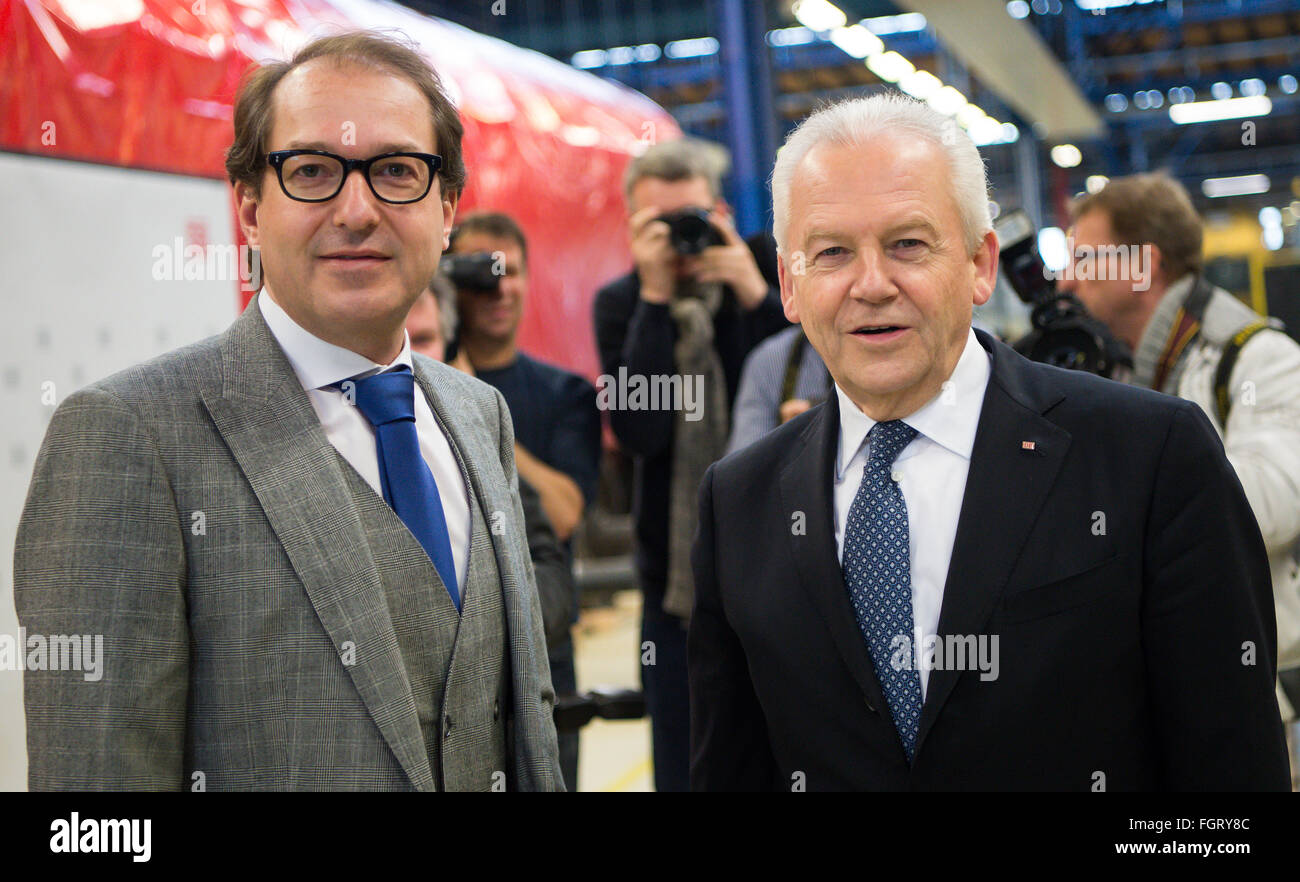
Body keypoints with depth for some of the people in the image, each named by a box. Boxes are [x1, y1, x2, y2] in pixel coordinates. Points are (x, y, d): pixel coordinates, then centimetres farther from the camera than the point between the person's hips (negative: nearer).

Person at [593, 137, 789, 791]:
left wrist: (756, 294, -21)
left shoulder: (764, 282, -3)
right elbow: (639, 431, -16)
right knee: (683, 766, 8)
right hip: (677, 582, 1)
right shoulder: (621, 304, -1)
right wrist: (656, 299, -19)